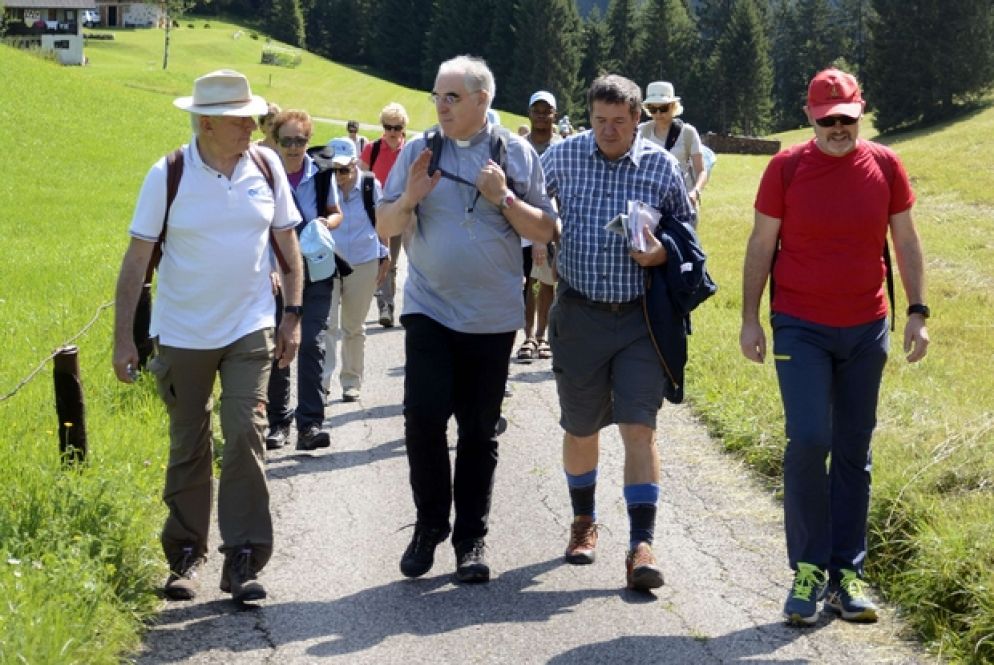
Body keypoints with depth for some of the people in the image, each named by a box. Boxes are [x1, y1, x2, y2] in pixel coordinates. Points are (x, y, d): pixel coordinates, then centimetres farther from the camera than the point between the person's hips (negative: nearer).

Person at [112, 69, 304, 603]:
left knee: (245, 439, -8)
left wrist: (293, 317, 4)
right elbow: (136, 258, -7)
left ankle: (243, 559, -1)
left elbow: (287, 243, 8)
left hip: (250, 332, 1)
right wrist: (123, 338, -8)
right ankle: (185, 555, 24)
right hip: (182, 336, -1)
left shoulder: (267, 166, -2)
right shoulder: (169, 175, -10)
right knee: (188, 449, 9)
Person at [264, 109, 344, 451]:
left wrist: (326, 222, -10)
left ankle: (310, 423, -6)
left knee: (312, 345, -7)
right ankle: (278, 421, 17)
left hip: (316, 273, 1)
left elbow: (336, 213, 13)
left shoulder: (320, 174, 0)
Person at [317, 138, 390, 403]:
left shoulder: (370, 185, -6)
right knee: (327, 324, -11)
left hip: (363, 264, 1)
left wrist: (384, 256, 8)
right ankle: (322, 381, -11)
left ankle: (351, 381, 22)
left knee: (354, 327, 12)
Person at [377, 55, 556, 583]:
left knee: (479, 431, 6)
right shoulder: (418, 152, 5)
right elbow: (384, 227, 7)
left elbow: (545, 232, 0)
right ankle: (430, 523, 9)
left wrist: (504, 199, -13)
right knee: (423, 417, -11)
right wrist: (409, 200, -13)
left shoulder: (516, 154, 2)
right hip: (429, 309, 0)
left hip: (492, 316, 0)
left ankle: (471, 539, 17)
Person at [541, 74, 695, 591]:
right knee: (580, 428, 13)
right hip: (578, 315, 2)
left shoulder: (661, 166, -1)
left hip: (640, 316, -1)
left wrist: (663, 252, -11)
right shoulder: (562, 157, 1)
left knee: (639, 428, -10)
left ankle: (642, 546, -9)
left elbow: (687, 226, 9)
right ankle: (584, 521, 35)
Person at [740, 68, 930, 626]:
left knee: (854, 453, 7)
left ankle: (848, 571, 16)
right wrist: (750, 319, -2)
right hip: (801, 328, -3)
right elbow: (760, 246, 1)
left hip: (867, 329, 3)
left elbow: (907, 243, 8)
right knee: (808, 440, -14)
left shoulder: (885, 166, 2)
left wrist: (918, 312, 3)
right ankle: (809, 568, -1)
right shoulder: (786, 168, -4)